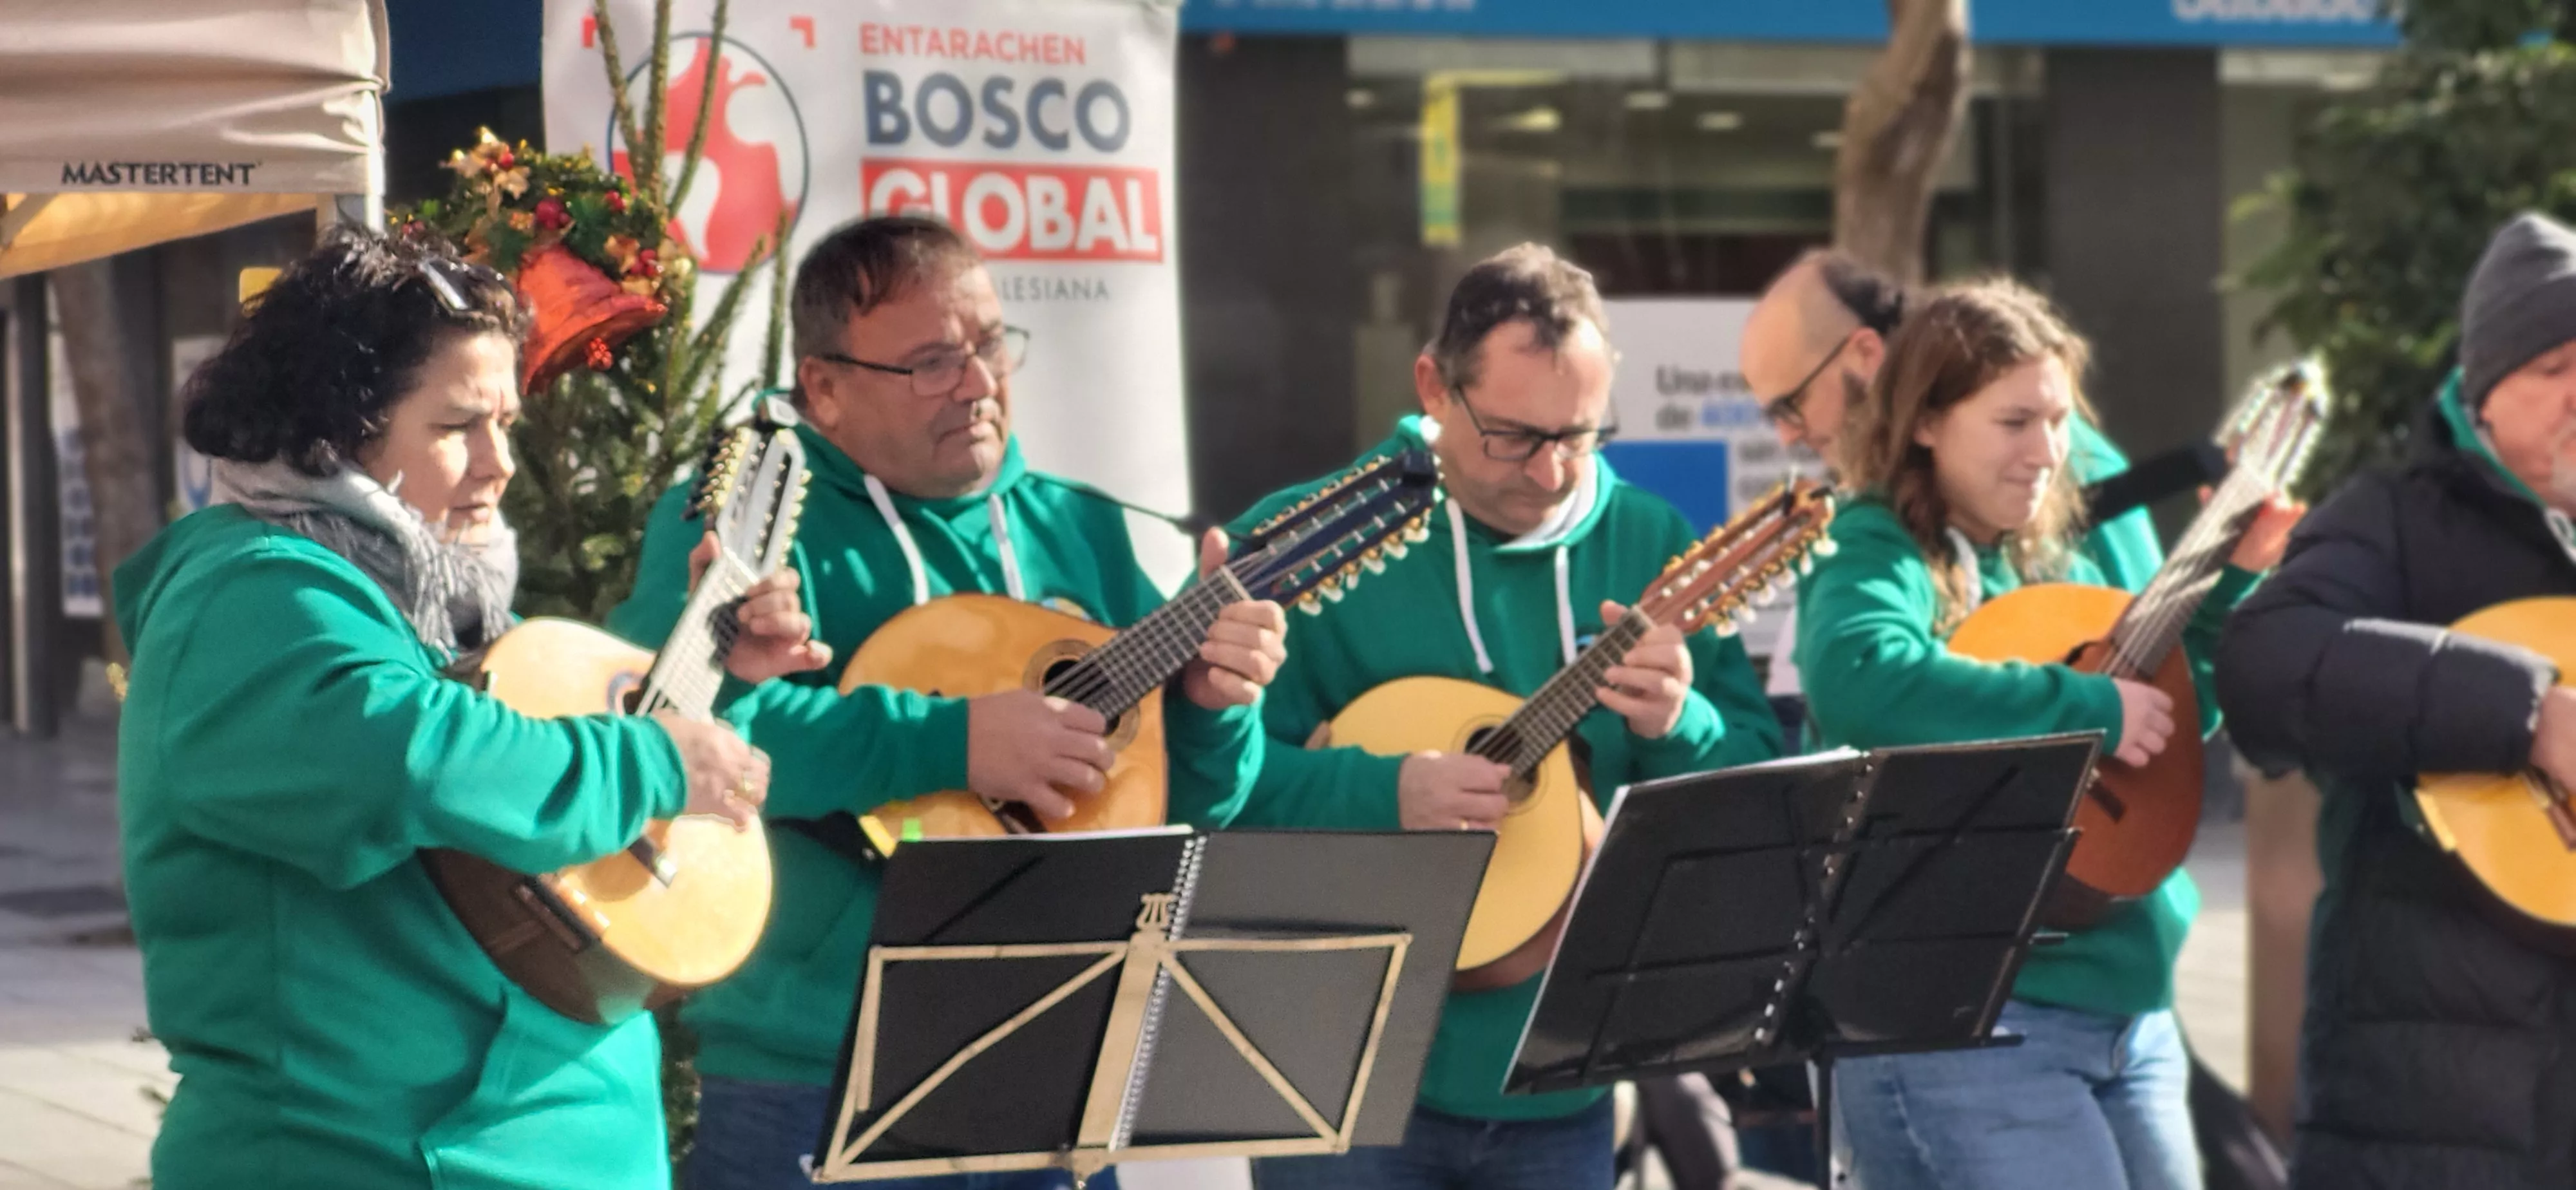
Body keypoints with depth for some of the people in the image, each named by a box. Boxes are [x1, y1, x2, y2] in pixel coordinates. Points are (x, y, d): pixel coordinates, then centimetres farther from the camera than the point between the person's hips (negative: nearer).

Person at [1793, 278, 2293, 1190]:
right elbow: (1854, 678, -33)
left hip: (2126, 1003, 8)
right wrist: (2086, 705, -27)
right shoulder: (1880, 551, -9)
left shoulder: (2052, 562, 15)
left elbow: (2169, 723, 25)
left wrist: (2233, 580, 13)